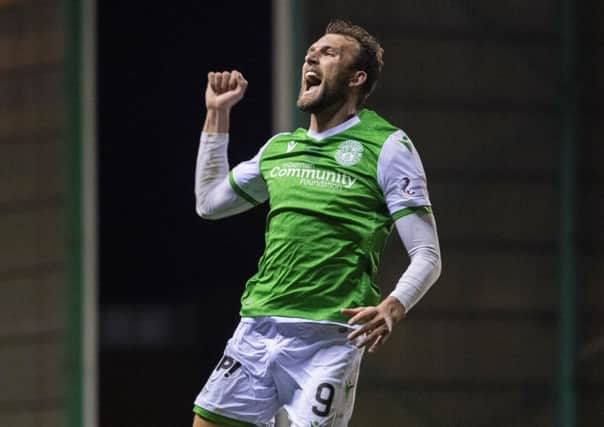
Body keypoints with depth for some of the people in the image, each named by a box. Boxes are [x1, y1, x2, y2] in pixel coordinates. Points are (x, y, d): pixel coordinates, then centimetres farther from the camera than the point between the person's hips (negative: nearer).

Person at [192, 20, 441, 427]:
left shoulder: (387, 146, -1)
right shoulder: (279, 148, 18)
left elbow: (427, 256, -6)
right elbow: (210, 202, 33)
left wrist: (391, 309, -25)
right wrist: (217, 114, 26)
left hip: (328, 338, -6)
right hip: (257, 328, 6)